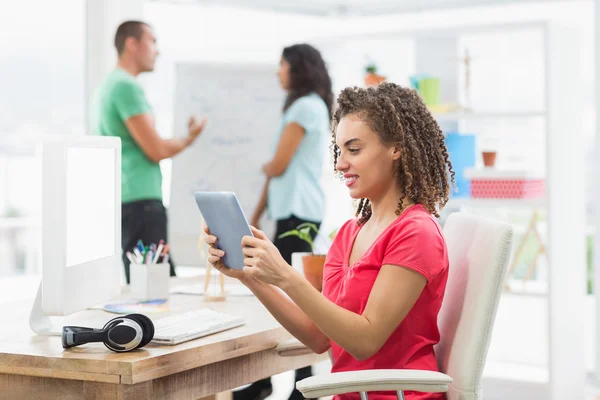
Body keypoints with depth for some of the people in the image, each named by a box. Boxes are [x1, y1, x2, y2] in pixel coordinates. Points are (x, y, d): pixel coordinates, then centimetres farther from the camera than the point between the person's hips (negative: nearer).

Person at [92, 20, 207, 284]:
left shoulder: (108, 86, 18)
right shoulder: (127, 87, -12)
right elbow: (157, 150, -15)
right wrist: (189, 138, 3)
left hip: (120, 201, 10)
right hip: (139, 202, -10)